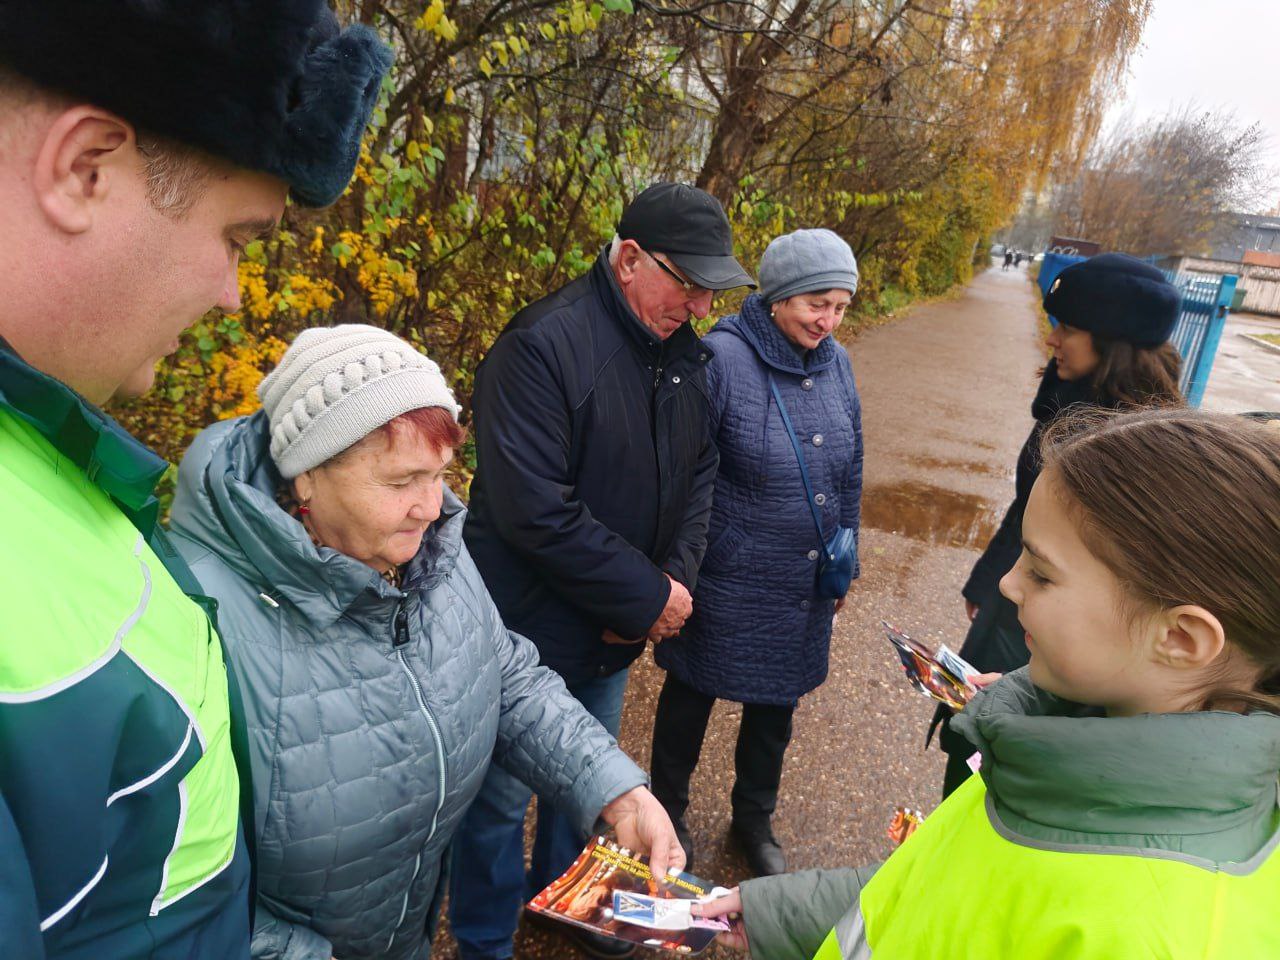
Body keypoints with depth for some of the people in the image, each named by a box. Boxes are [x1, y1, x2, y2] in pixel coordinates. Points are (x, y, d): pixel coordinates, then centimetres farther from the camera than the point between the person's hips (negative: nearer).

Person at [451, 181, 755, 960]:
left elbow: (700, 473, 9)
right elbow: (534, 510, -29)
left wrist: (679, 577, -7)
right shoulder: (543, 345, -24)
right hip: (531, 631, -7)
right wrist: (647, 596, -21)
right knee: (503, 795, 12)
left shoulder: (686, 352, 0)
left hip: (617, 632, 7)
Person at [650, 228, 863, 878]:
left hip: (805, 583, 6)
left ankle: (754, 818, 45)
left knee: (777, 703, 21)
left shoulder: (835, 362, -1)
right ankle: (667, 811, 42)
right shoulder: (723, 358, -20)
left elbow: (849, 472, 11)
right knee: (693, 694, 16)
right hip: (728, 583, -5)